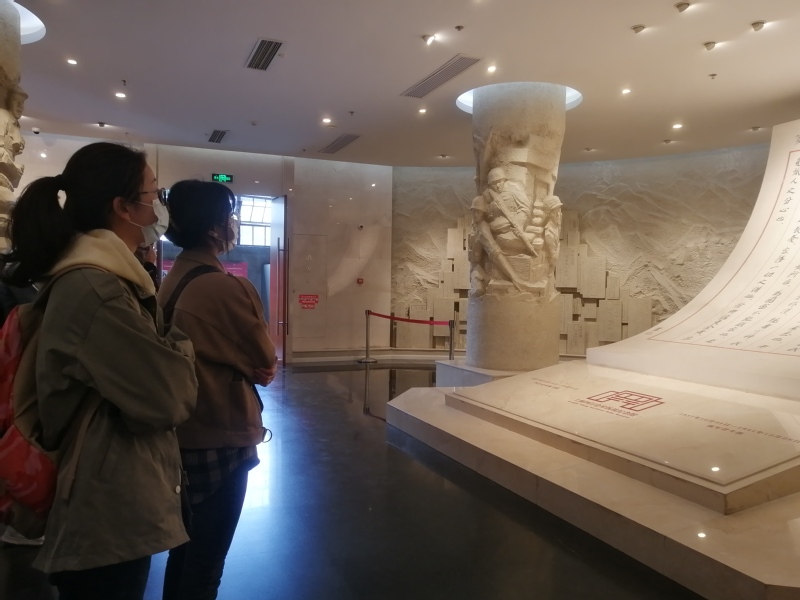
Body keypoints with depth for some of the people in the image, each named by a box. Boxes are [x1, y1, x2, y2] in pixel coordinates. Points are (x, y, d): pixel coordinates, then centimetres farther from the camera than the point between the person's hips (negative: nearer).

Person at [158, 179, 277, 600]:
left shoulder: (171, 281, 4)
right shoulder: (229, 288, -23)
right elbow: (265, 363, -13)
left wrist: (247, 367, 1)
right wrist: (262, 367, 5)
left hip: (183, 431, 8)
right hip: (219, 435, -8)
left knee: (186, 544, 24)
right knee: (208, 555, 9)